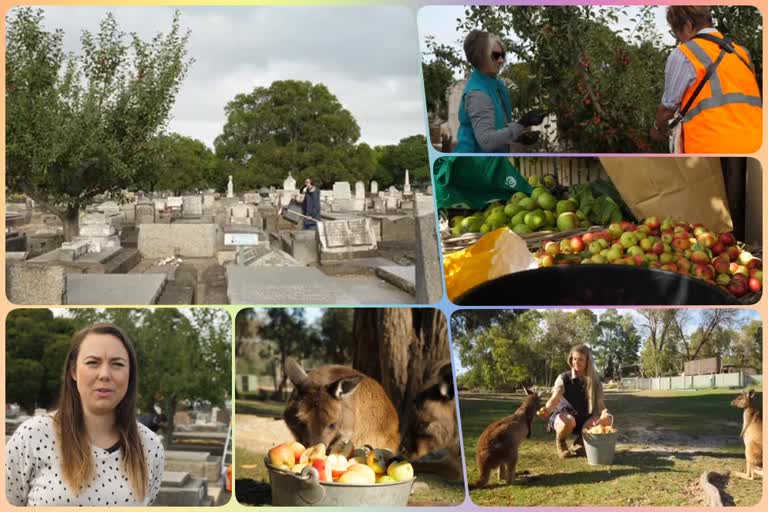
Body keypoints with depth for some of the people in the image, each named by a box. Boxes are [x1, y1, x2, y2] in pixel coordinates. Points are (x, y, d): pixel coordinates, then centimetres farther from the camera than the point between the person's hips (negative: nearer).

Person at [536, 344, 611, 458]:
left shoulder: (594, 381, -2)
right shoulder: (563, 378, -11)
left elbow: (600, 403, -8)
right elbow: (555, 399, -25)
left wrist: (604, 413, -33)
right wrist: (547, 409, -49)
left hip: (584, 419, 3)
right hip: (564, 416, -3)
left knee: (606, 419, -27)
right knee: (568, 421, -41)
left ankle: (580, 442, 1)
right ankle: (560, 442, -3)